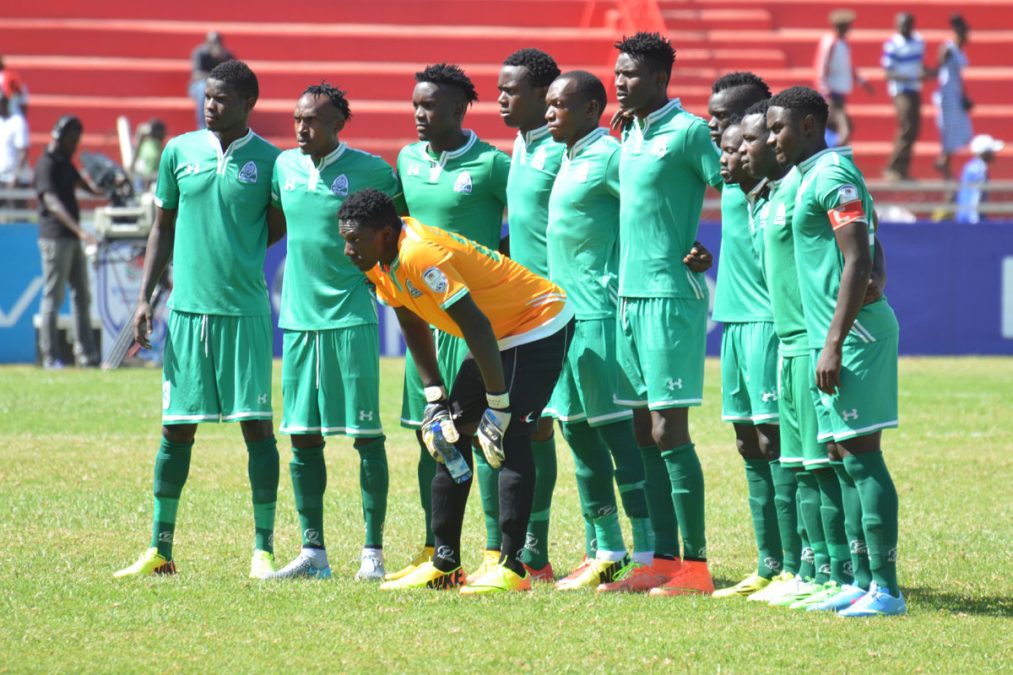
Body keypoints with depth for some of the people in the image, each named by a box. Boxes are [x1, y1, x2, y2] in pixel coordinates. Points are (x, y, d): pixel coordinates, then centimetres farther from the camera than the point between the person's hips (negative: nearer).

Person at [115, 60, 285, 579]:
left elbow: (278, 229, 7)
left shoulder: (269, 161, -1)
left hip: (246, 310, -2)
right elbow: (163, 229, 12)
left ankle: (263, 549, 4)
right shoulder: (179, 152, 7)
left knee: (257, 424, -3)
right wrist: (145, 297, 7)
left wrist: (235, 252, -4)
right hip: (187, 308, 2)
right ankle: (159, 550, 12)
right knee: (177, 428, 5)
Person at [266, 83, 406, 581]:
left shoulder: (369, 170, -5)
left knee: (366, 434, -2)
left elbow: (405, 221, 6)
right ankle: (313, 552, 11)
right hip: (297, 317, 5)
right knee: (302, 434, 5)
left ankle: (373, 553, 2)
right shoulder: (285, 166, 8)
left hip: (351, 317, -5)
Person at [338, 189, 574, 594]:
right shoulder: (380, 264, -1)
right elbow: (413, 326, 13)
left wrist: (497, 407, -27)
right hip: (500, 335, 10)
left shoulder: (421, 256, -30)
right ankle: (444, 565, 11)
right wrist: (435, 400, 6)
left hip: (540, 325, -10)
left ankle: (513, 568, -21)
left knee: (511, 437, -19)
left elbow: (478, 329, -30)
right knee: (451, 435, 7)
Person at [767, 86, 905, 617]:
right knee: (850, 457, 10)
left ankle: (886, 588, -11)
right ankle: (868, 583, 12)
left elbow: (858, 263, -20)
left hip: (854, 333, -10)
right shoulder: (810, 177, 18)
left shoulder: (833, 176, -12)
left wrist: (834, 344, -22)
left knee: (861, 455, -10)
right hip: (835, 335, 10)